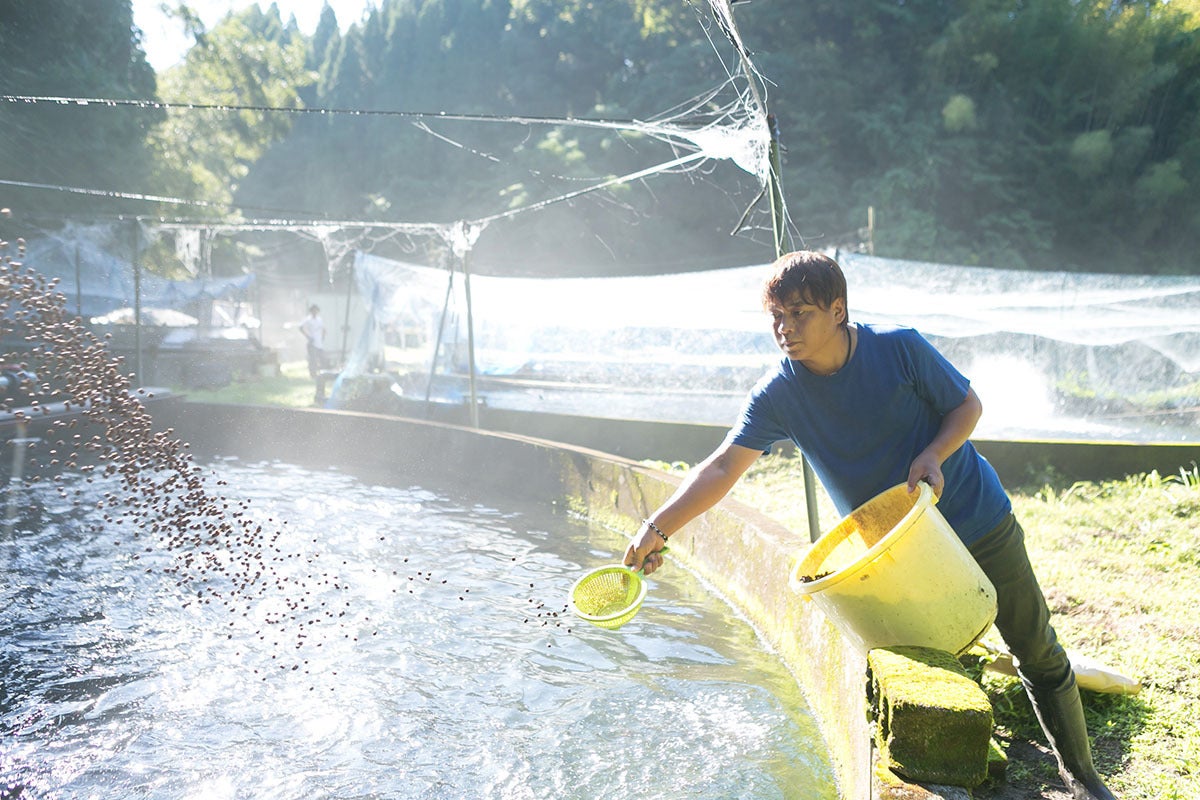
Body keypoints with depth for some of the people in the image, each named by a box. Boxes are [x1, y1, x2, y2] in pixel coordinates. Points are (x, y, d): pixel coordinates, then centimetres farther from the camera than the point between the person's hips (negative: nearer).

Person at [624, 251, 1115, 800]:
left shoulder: (900, 348, -18)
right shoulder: (776, 395, -14)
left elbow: (969, 406, -5)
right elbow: (721, 469, -21)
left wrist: (933, 456, -24)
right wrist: (658, 527, -33)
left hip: (978, 522, 0)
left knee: (1038, 652, 11)